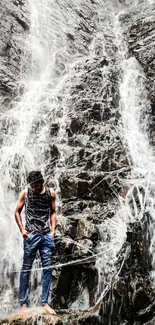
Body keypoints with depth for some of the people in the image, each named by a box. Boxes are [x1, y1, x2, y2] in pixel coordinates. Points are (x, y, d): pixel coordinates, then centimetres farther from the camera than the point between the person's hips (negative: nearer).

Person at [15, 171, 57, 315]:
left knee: (47, 269, 3)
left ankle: (44, 302, 12)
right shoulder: (25, 193, -1)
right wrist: (22, 229, -5)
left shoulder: (51, 193, 4)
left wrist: (53, 230, 2)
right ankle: (23, 303, 9)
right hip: (31, 235, -2)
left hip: (47, 236, 2)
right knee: (26, 269, 1)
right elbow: (17, 212, 5)